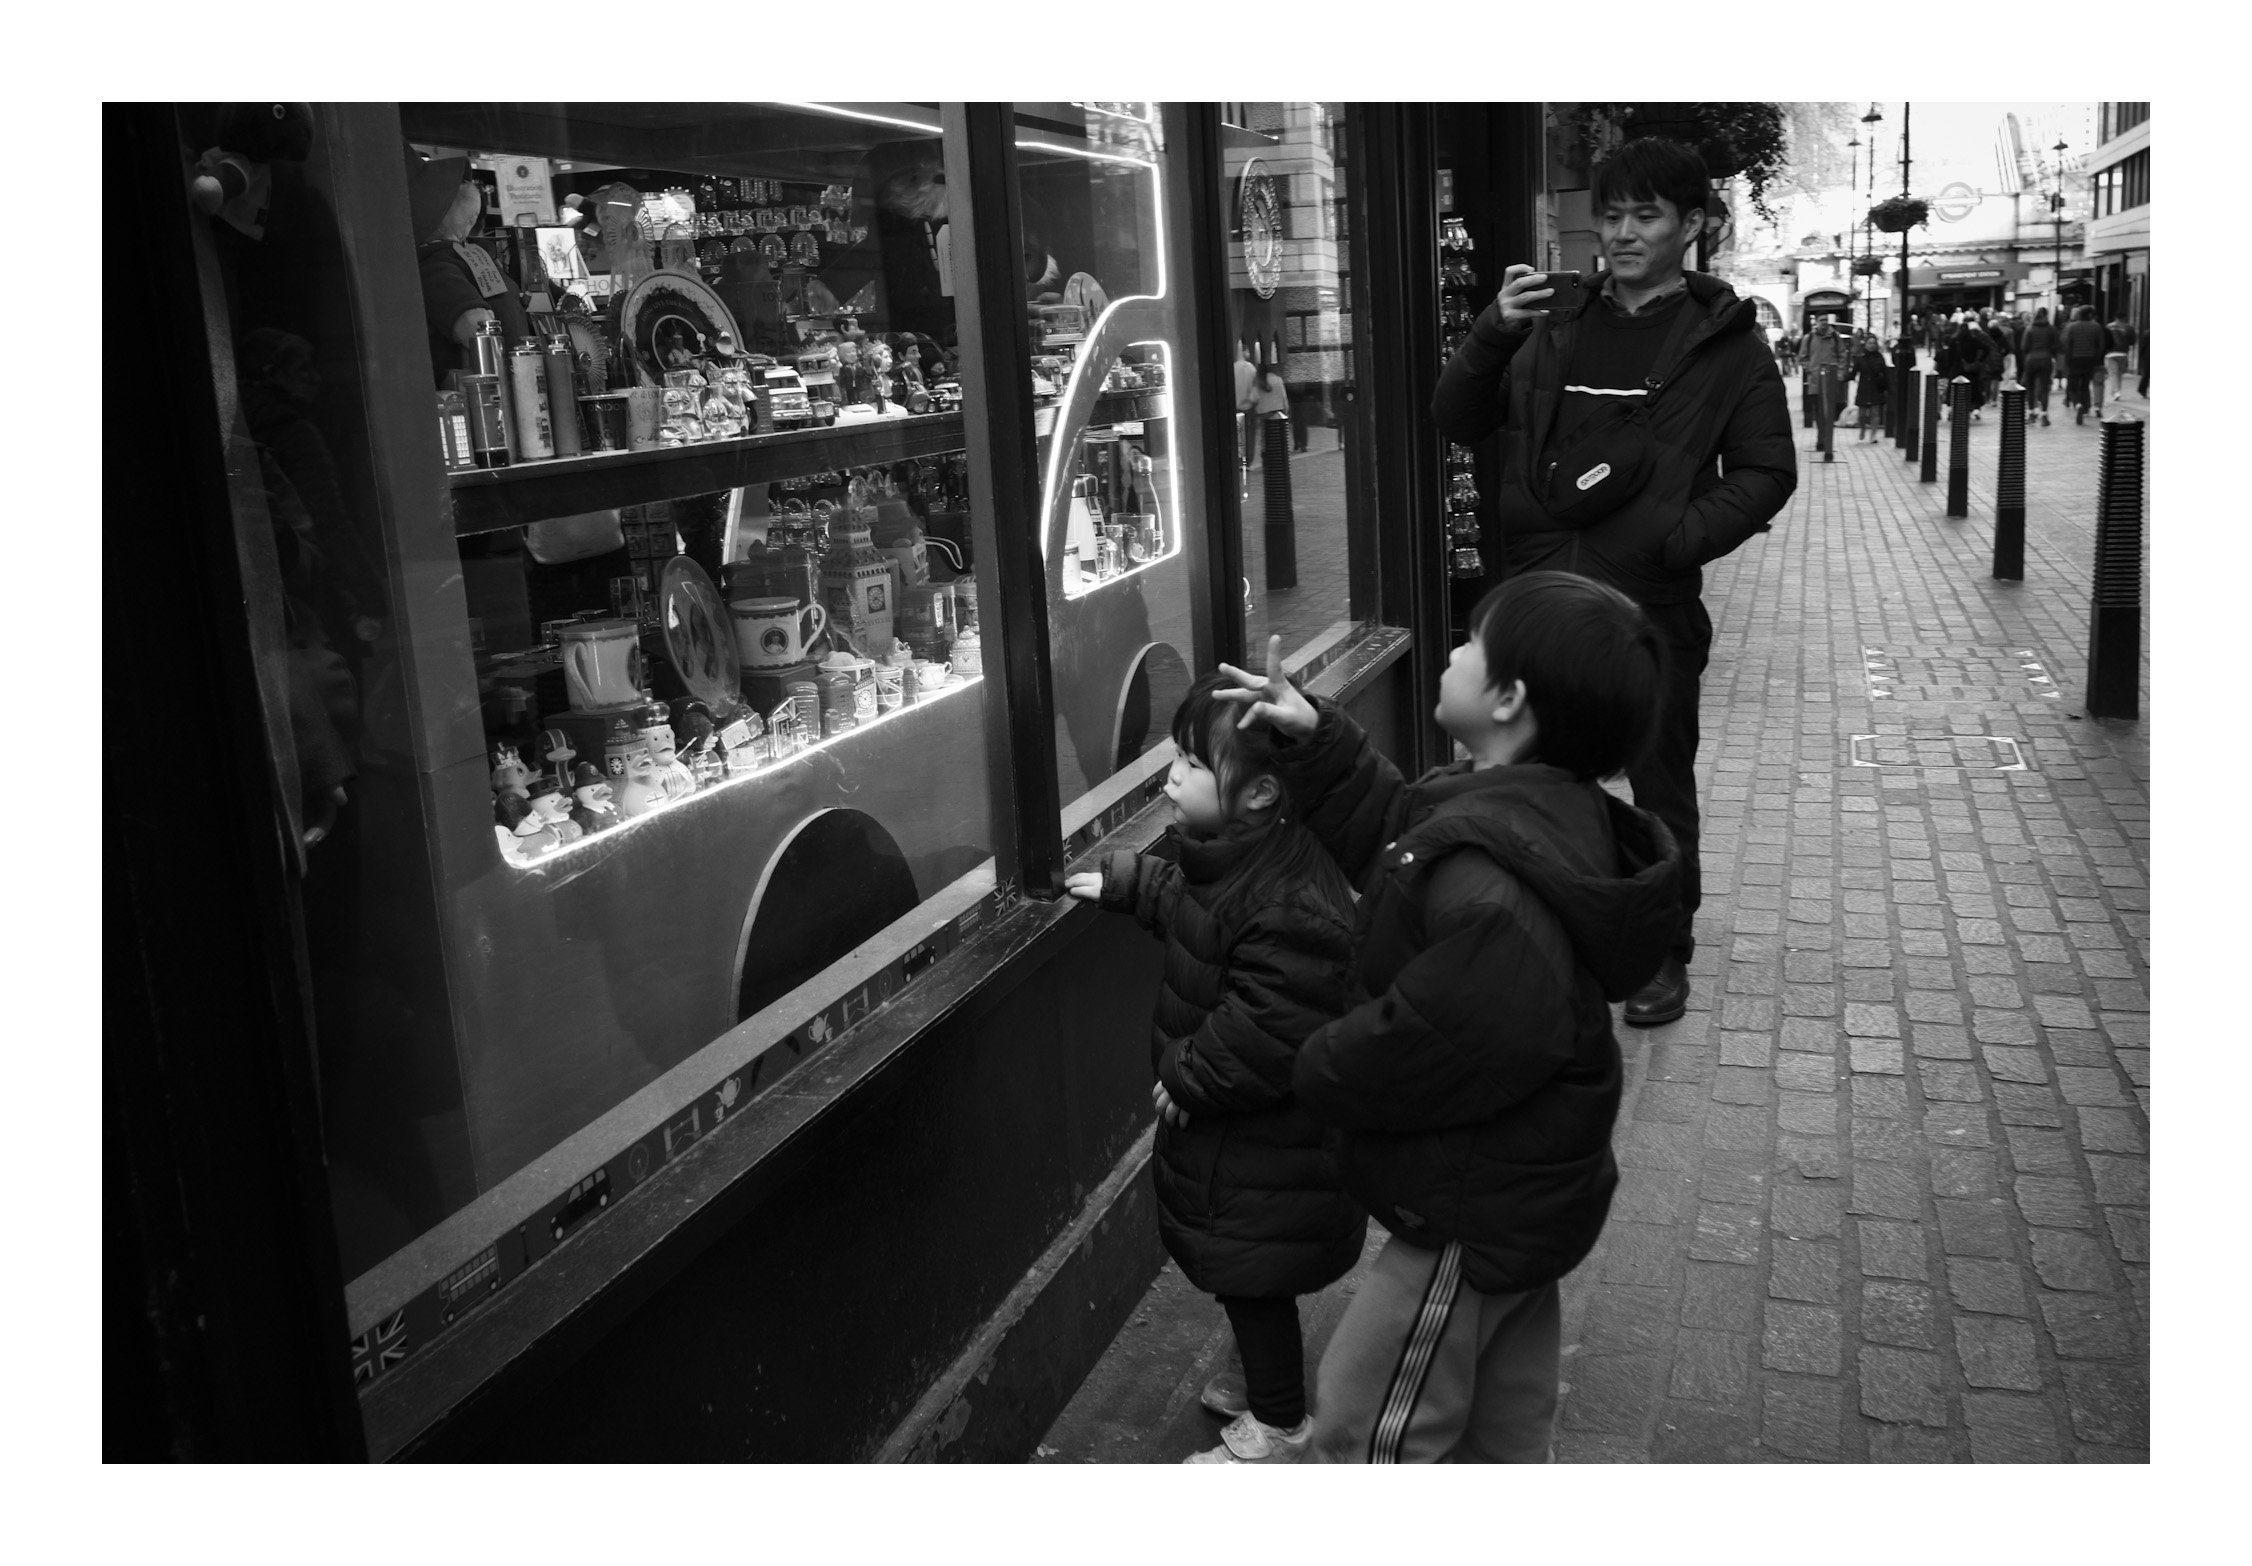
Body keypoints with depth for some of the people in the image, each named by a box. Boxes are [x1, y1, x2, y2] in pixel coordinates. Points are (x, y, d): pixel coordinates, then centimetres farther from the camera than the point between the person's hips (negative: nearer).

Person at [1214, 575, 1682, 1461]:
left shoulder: (1491, 889, -36)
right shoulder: (1536, 807, -3)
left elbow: (1430, 1043, -33)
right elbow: (1393, 827, 13)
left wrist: (1320, 1069, -14)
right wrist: (1314, 741, 3)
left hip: (1470, 1217, -10)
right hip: (1529, 1191, 10)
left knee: (1361, 1429, 9)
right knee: (1504, 1427, 27)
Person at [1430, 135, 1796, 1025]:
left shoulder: (1722, 340, 2)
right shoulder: (1555, 326, 10)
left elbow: (1766, 473, 0)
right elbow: (1458, 423, 7)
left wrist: (1675, 539, -15)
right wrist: (1491, 335, -11)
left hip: (1652, 603, -3)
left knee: (1660, 788, 9)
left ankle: (1665, 955, 24)